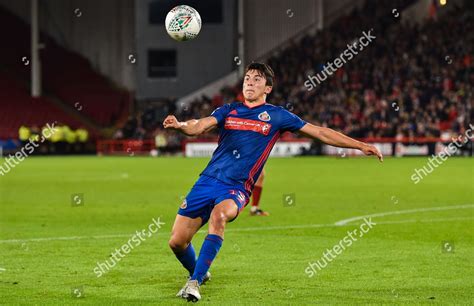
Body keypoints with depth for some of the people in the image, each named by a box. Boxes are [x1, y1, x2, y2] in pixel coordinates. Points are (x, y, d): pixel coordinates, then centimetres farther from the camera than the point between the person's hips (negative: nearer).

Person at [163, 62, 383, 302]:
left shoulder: (276, 116, 6)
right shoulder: (229, 110, 11)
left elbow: (320, 132, 9)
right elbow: (199, 126, -3)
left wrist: (360, 145, 5)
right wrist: (179, 126, -27)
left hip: (236, 188, -3)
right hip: (207, 181, 3)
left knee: (219, 215, -37)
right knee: (177, 241, -2)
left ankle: (194, 282, -32)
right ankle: (199, 273, 31)